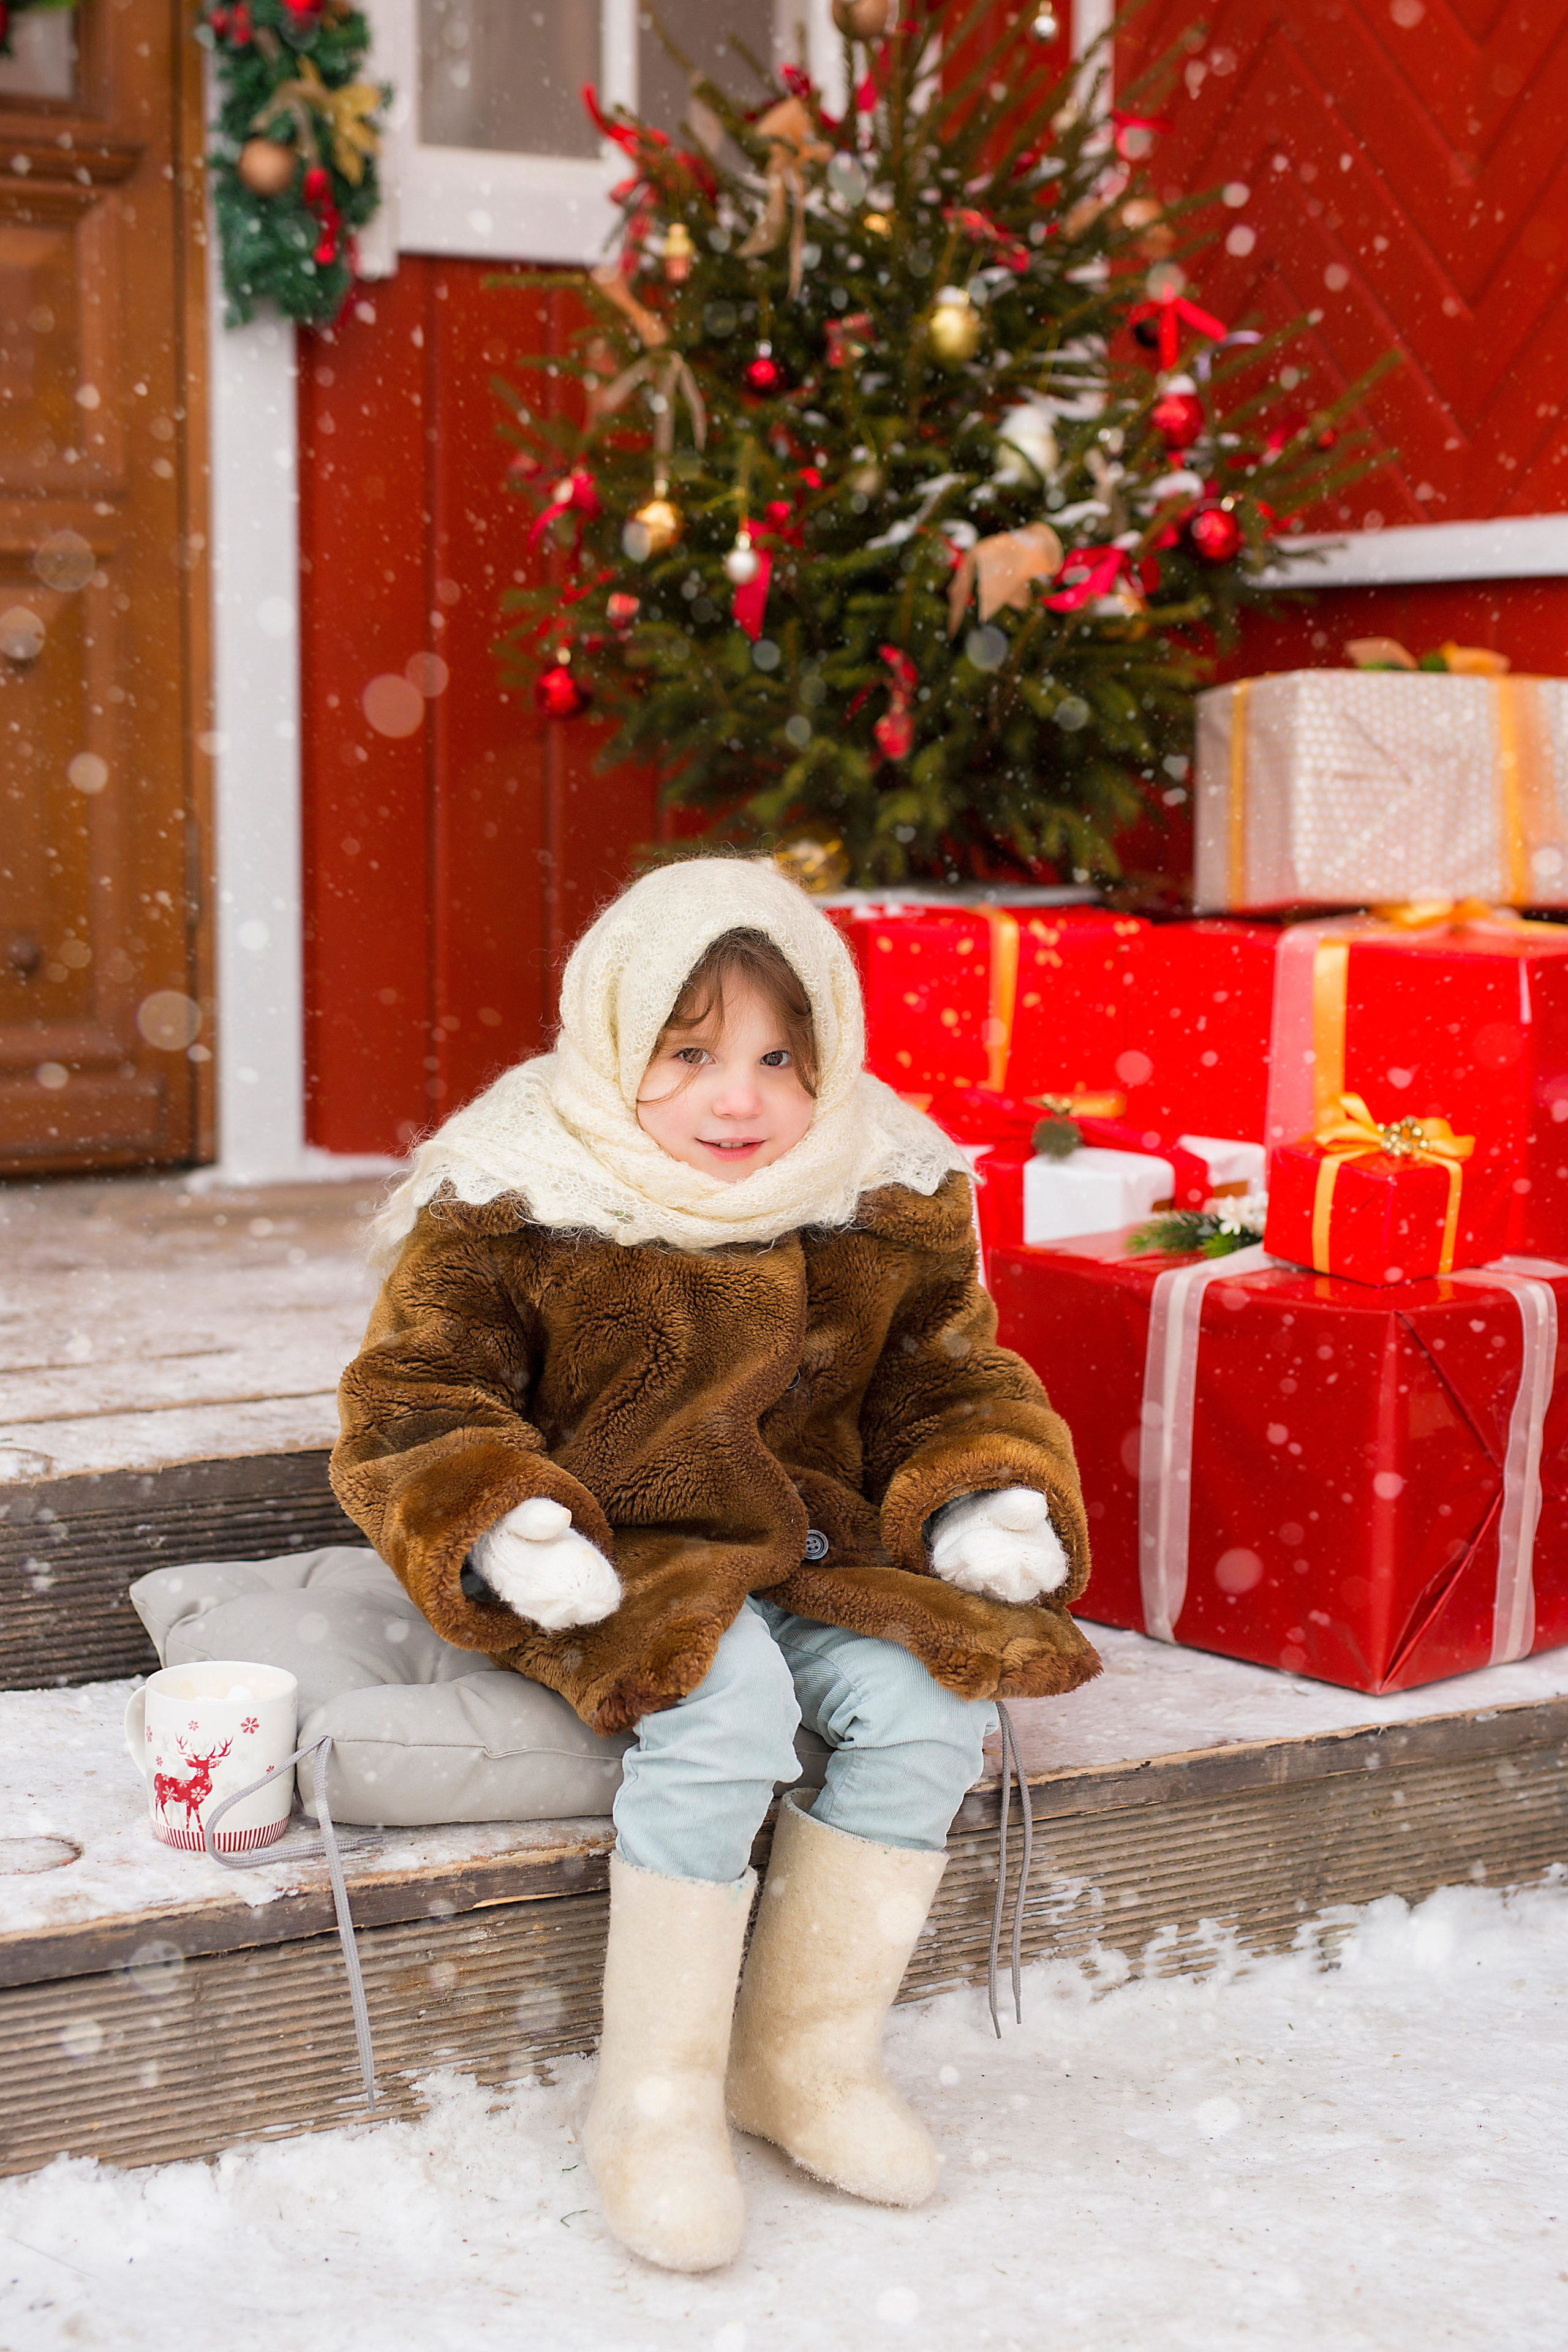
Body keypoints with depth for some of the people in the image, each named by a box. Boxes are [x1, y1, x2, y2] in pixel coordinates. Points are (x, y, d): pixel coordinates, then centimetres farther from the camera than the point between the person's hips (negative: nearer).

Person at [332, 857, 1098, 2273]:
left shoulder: (891, 1203, 3)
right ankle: (653, 2101, -16)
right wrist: (496, 1524, -24)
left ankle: (807, 2058, -3)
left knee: (926, 1704, -24)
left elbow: (949, 1380, 15)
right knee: (724, 1709, -33)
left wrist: (994, 1499, -6)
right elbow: (408, 1403, -5)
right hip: (614, 1557, -4)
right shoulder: (511, 1203, -8)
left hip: (809, 1540, 4)